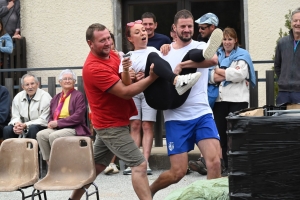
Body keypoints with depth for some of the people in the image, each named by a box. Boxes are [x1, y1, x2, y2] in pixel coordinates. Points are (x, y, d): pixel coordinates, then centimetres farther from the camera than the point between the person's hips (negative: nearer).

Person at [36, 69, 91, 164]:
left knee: (53, 136, -32)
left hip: (73, 128, -6)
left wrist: (58, 123, -14)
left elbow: (78, 117, -12)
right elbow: (51, 116, 23)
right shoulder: (56, 98, 20)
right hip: (56, 128, 6)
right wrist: (51, 123, -3)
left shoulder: (78, 96, 0)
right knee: (40, 134, -22)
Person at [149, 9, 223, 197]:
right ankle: (150, 190, 28)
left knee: (215, 161, -16)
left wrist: (182, 65, -29)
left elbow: (213, 60, -21)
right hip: (176, 118, 0)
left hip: (202, 114, 0)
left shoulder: (201, 47, 3)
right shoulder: (165, 52, 8)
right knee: (178, 172, 0)